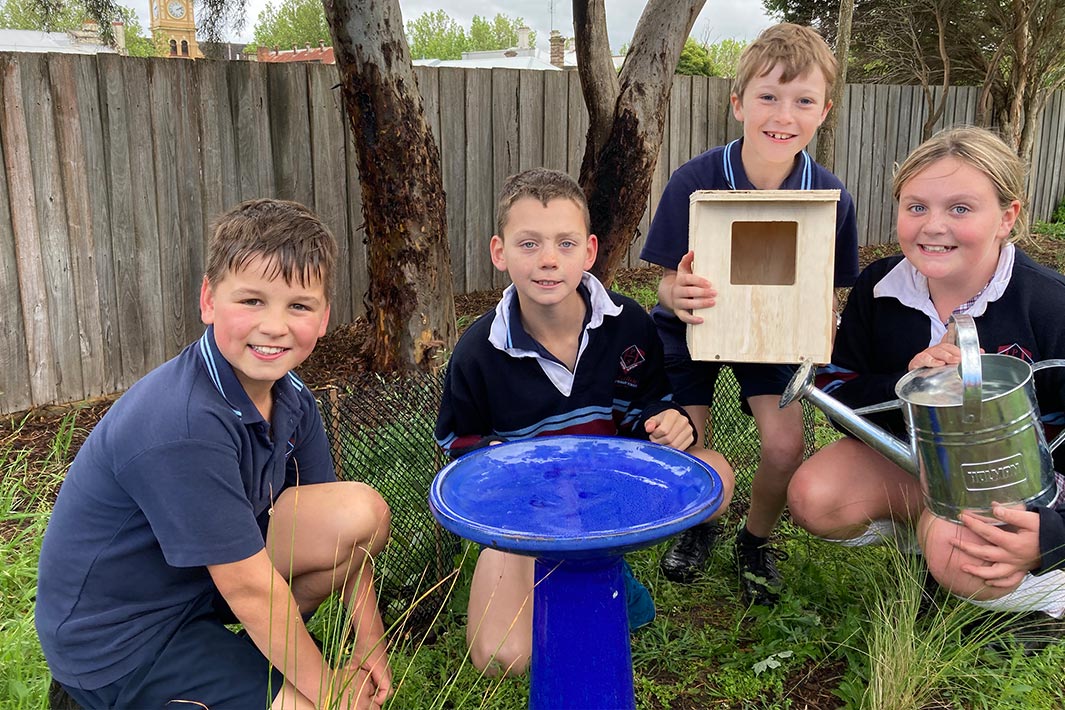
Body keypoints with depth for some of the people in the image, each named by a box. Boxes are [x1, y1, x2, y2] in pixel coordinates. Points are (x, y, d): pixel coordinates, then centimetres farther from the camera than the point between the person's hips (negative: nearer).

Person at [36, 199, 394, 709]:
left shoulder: (289, 397, -6)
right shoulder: (184, 426, -33)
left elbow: (340, 526, 1)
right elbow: (249, 585, -27)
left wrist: (370, 643, -3)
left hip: (204, 572, 7)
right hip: (116, 637, -7)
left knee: (364, 511, -11)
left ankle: (260, 648, 8)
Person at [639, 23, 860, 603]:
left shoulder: (828, 197, -18)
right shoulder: (694, 182, -24)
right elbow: (668, 284, -18)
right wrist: (678, 296, -43)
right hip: (694, 323, -1)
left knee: (786, 446, -16)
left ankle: (756, 541, 17)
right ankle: (699, 525, 25)